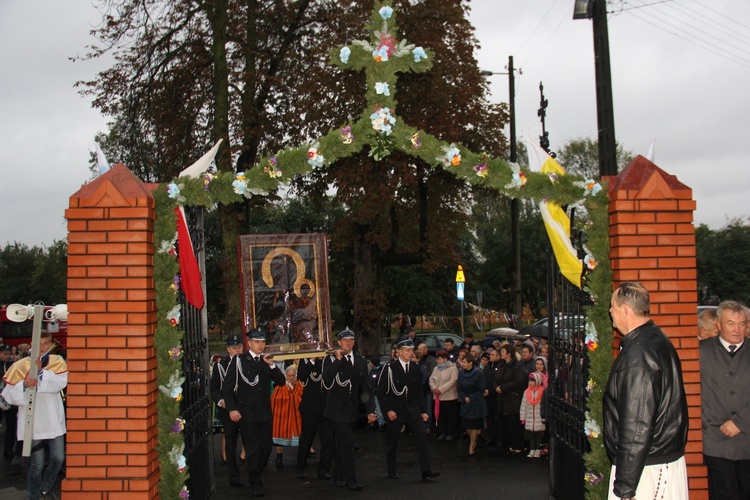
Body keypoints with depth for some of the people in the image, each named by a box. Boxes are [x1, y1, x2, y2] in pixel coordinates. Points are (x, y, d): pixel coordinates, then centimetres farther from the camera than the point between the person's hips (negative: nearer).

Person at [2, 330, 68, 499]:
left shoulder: (57, 362, 3)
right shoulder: (20, 366, -2)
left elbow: (61, 383, -15)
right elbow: (8, 394, -3)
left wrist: (41, 371, -25)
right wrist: (24, 384, -20)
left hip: (54, 420, 2)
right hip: (33, 421, -2)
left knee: (58, 458, 3)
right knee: (37, 464, 4)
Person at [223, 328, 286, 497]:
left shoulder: (266, 361, 9)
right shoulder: (238, 361, -3)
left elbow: (281, 381, 2)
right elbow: (227, 387, -4)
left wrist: (272, 365, -11)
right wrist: (232, 409, -11)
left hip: (265, 413, 4)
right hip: (246, 413, -4)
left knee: (267, 447, 9)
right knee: (253, 449, 0)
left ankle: (256, 475, 31)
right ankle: (256, 483, 14)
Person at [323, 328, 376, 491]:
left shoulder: (361, 361, 8)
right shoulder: (332, 359, -7)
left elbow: (365, 387, 8)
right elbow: (326, 379, -25)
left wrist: (370, 410, 4)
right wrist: (338, 360, -25)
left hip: (352, 410, 5)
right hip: (338, 409, -5)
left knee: (342, 443, 15)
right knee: (347, 443, -11)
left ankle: (339, 474, 27)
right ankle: (350, 479, -6)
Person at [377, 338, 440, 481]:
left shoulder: (415, 367, 4)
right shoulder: (389, 368, -10)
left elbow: (419, 391, 11)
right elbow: (381, 392, -8)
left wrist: (423, 410, 8)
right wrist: (388, 410, -14)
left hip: (412, 409, 3)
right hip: (395, 410, -3)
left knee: (421, 438, -8)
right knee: (392, 442, 8)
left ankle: (426, 472, -7)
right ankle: (392, 470, 27)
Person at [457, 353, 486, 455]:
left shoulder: (478, 373, -12)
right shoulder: (461, 373, -1)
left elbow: (481, 390, -9)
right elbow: (459, 388, 4)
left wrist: (471, 398, -14)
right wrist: (464, 397, -12)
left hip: (476, 403, -4)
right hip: (465, 403, 4)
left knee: (474, 425, 1)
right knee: (467, 425, 6)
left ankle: (472, 447, 10)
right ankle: (473, 442, 28)